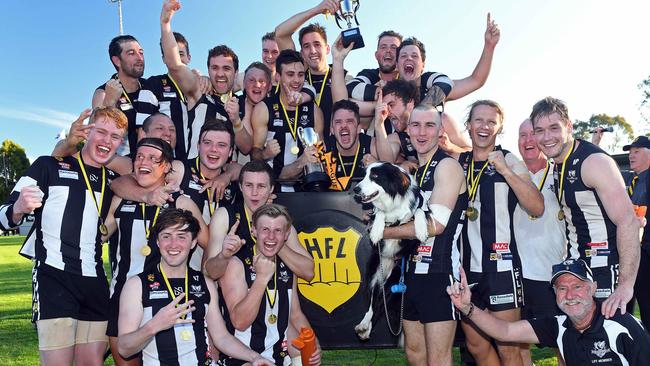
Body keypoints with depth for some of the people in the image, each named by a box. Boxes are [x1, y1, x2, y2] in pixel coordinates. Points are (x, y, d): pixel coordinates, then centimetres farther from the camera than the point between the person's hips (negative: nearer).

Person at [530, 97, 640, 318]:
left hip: (605, 273, -8)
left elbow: (628, 221, -23)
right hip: (576, 269, 8)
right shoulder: (557, 166, 8)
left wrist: (626, 285, -28)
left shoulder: (594, 161, -18)